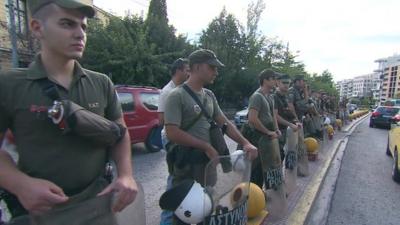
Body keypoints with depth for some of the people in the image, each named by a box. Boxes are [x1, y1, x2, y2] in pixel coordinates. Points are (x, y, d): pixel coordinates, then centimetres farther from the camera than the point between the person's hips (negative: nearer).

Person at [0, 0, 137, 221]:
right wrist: (21, 184, -20)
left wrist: (125, 174, -11)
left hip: (98, 201, 3)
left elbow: (120, 133, 4)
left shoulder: (102, 84, -2)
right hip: (38, 207, -2)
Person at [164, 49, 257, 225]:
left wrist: (245, 142, -5)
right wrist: (206, 147, -18)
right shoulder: (177, 96, -15)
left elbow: (224, 123, 9)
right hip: (186, 164, -7)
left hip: (209, 161, 7)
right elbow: (172, 133, -22)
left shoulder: (209, 95, 8)